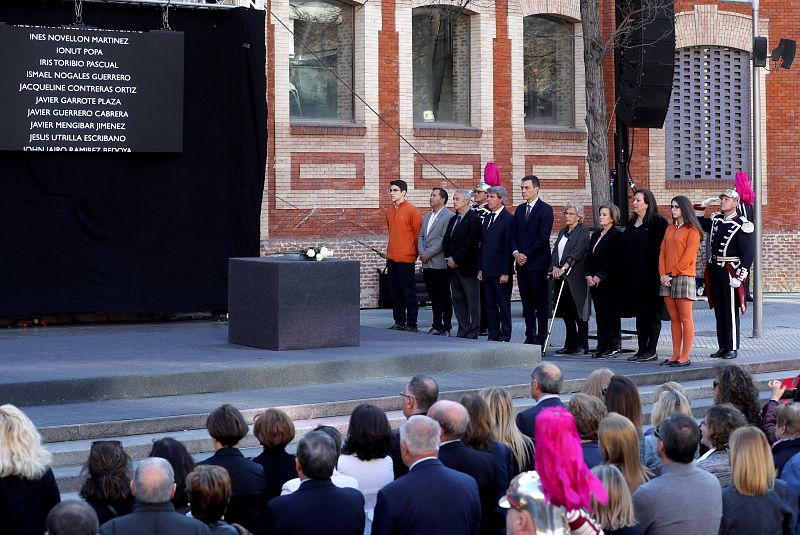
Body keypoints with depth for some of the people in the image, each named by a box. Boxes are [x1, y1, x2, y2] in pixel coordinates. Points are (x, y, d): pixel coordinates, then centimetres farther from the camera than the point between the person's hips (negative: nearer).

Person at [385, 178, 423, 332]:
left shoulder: (412, 210, -8)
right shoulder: (389, 210, 12)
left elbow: (417, 233, -5)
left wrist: (416, 253, -1)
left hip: (406, 258, -7)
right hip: (391, 258, 7)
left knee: (409, 292, -3)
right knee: (395, 292, 10)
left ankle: (411, 324, 1)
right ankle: (399, 322, 17)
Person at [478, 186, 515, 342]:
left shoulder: (509, 219, -9)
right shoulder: (487, 218, 14)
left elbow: (509, 247, -13)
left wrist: (506, 272, -16)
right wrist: (480, 268, 11)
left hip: (501, 272, -7)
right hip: (487, 271, 7)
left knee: (504, 306, 0)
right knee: (490, 305, 9)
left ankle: (505, 338, 4)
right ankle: (493, 336, 15)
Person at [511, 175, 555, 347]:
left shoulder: (545, 209, -6)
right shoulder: (519, 210, 16)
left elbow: (543, 238, -12)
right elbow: (514, 235, 15)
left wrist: (526, 255, -13)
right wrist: (516, 253, -3)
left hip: (537, 263, -7)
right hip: (521, 262, 7)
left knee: (540, 303, -4)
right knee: (527, 302, 8)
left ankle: (541, 337, -2)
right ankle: (530, 336, 12)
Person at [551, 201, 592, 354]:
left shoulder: (583, 231, -5)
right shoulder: (562, 232, 18)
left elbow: (577, 253, -15)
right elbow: (556, 251, 12)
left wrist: (563, 268, -21)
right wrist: (554, 267, -6)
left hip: (575, 277, -7)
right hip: (562, 278, 7)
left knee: (579, 313, -4)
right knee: (566, 313, 8)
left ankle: (582, 345, 1)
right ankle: (570, 345, 13)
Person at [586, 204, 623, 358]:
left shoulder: (617, 236, -7)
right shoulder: (596, 235, 17)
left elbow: (613, 260, -13)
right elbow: (589, 256, 13)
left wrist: (599, 276, -15)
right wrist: (589, 275, 0)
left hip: (609, 281, -7)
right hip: (594, 280, 7)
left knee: (611, 313, -4)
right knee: (600, 314, 7)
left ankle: (614, 346, 1)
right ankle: (602, 346, 10)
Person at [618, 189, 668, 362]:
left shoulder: (657, 223, -8)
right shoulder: (631, 223, 15)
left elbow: (660, 249, -13)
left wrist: (658, 273, -19)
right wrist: (624, 273, 10)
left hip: (650, 276, -7)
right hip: (633, 276, 7)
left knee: (651, 313, -2)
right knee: (639, 312, 9)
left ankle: (651, 350, 3)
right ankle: (642, 349, 13)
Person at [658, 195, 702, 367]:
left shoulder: (692, 230, -5)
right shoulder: (669, 229, 16)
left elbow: (688, 257, -12)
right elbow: (663, 253, 12)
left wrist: (672, 274, -13)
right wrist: (663, 274, -1)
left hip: (684, 277, -7)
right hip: (667, 279, 7)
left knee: (685, 319, -3)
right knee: (674, 318, 9)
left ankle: (685, 357, -2)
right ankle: (676, 355, 12)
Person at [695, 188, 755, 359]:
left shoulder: (742, 225, -10)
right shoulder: (715, 220, 10)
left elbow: (748, 253, -14)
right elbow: (698, 224, 29)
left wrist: (740, 277, -19)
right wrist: (701, 208, 11)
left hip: (730, 271, -7)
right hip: (714, 270, 7)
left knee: (731, 312, -2)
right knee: (719, 311, 11)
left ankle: (733, 348, 4)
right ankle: (722, 347, 18)